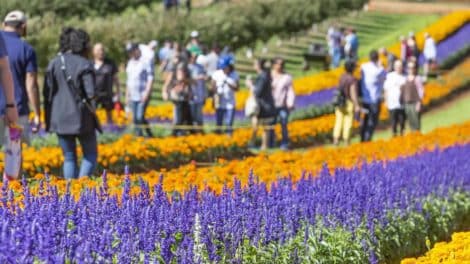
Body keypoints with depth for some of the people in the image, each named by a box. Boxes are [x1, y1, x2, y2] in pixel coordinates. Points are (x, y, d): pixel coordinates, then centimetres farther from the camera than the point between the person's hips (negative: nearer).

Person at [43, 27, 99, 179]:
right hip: (81, 117, -4)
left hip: (60, 118, 4)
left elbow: (47, 92, 2)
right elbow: (90, 93, -16)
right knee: (90, 154, 11)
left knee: (69, 157, 14)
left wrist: (48, 118, 10)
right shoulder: (84, 64, -9)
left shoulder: (54, 63, 3)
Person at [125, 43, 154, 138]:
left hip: (143, 96, -7)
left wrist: (147, 93, -16)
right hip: (133, 96, 7)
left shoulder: (145, 62, -6)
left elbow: (150, 78, -9)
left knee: (140, 117, -15)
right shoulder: (130, 63, 15)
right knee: (135, 118, 4)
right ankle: (138, 135, 11)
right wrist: (127, 95, 17)